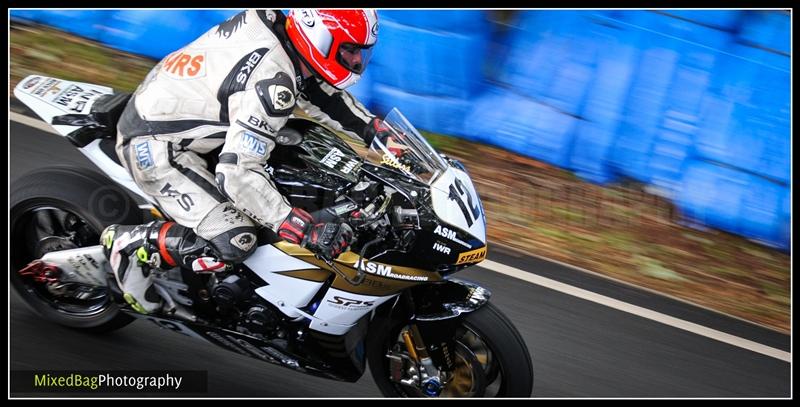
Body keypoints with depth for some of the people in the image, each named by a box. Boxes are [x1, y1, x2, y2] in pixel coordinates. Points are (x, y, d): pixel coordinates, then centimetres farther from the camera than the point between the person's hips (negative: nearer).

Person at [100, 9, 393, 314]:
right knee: (234, 242, -19)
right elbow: (236, 174, -32)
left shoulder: (273, 22, -4)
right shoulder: (271, 83, -29)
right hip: (153, 146, -9)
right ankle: (128, 243, -1)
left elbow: (318, 88, 11)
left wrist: (376, 130, 7)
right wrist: (306, 231, -30)